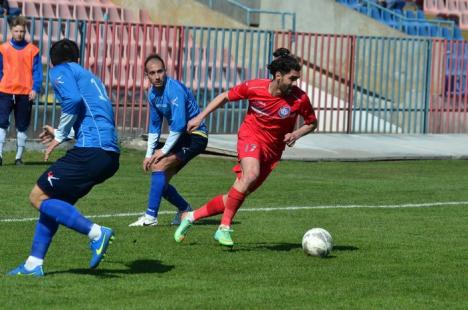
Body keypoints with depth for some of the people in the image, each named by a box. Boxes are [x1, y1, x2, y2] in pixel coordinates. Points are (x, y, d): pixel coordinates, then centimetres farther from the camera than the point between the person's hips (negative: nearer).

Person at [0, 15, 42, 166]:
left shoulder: (32, 50, 2)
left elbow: (37, 71, 1)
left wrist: (35, 89, -9)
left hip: (25, 93, 0)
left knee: (22, 126, 8)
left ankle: (19, 157, 15)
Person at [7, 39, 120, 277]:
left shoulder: (60, 71, 5)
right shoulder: (89, 77, 29)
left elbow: (73, 99, -14)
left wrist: (60, 136, -2)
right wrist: (61, 133, 35)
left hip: (90, 151, -9)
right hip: (110, 155, 9)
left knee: (38, 197, -3)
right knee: (53, 200, 18)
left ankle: (96, 233, -13)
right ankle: (34, 264, 15)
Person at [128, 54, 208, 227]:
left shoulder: (174, 89, -22)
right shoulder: (153, 93, 5)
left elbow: (179, 125, -28)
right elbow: (154, 126, 15)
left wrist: (164, 151, -21)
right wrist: (149, 154, 8)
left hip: (195, 136, -9)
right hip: (180, 137, 9)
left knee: (159, 167, -22)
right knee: (161, 180, 6)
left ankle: (150, 217, -21)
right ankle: (185, 211, 26)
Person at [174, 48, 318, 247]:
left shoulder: (299, 99, -13)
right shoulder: (254, 88, -14)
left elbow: (312, 122, 4)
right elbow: (225, 97, 3)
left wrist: (296, 134, -15)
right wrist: (200, 117, 1)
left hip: (272, 150, 3)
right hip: (250, 138, -3)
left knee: (238, 195, 1)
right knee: (251, 175, -34)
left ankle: (191, 217, 19)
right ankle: (224, 228, -27)